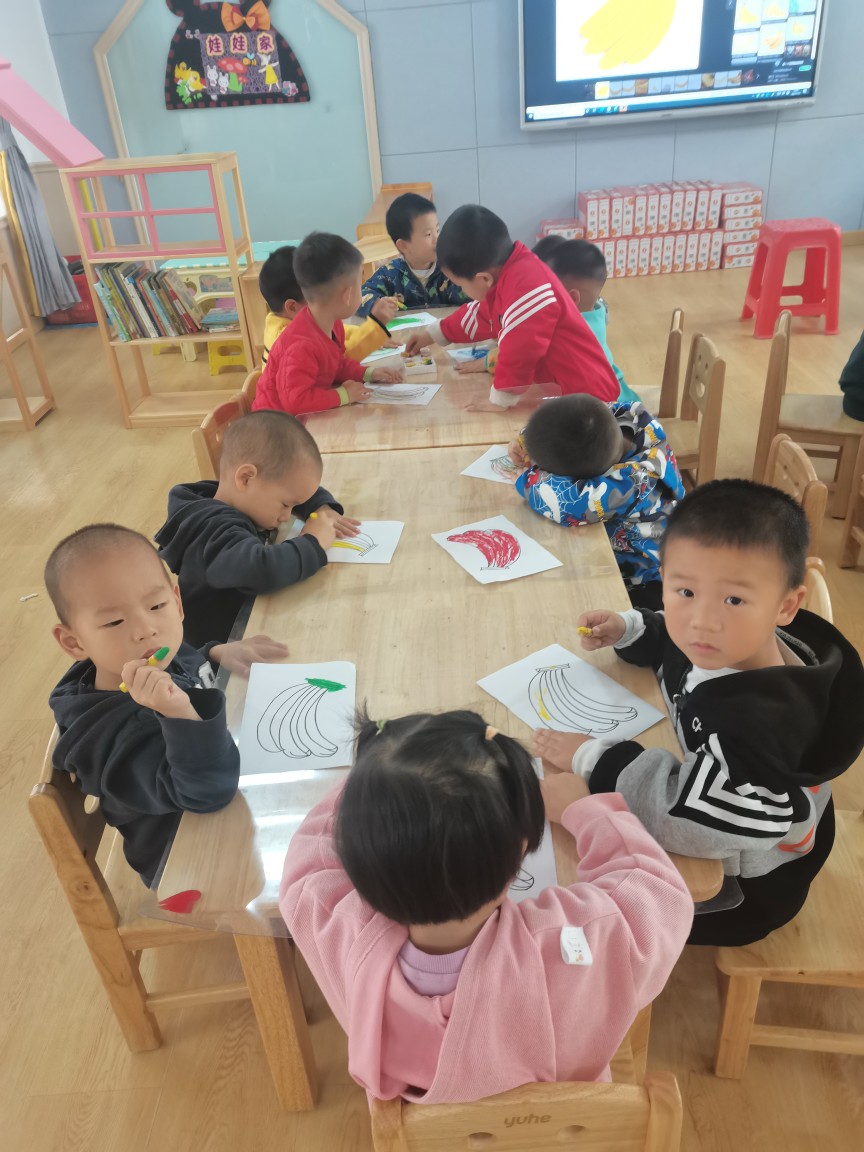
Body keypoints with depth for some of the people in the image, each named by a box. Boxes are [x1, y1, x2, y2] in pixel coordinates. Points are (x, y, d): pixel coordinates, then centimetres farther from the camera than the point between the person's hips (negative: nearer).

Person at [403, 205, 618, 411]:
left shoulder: (525, 286, -28)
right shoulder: (505, 275, 7)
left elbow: (520, 349, -32)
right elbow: (481, 315, 25)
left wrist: (499, 400, -20)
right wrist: (432, 334, 35)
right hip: (561, 390, 9)